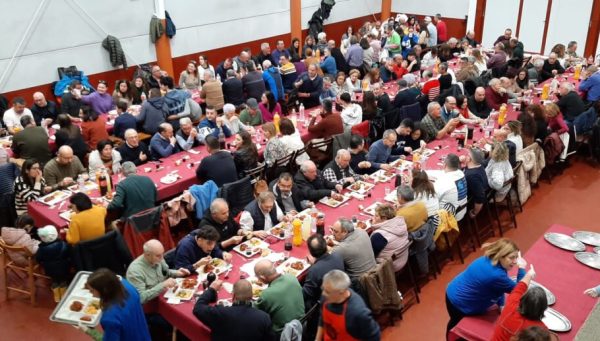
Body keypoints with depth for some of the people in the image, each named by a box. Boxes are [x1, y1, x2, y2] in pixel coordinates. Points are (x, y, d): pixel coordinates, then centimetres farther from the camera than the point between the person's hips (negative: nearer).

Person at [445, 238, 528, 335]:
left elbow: (499, 287, 2)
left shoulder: (490, 260, -10)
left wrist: (501, 305, -6)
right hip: (459, 303, -8)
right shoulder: (495, 274, -40)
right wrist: (522, 269, -21)